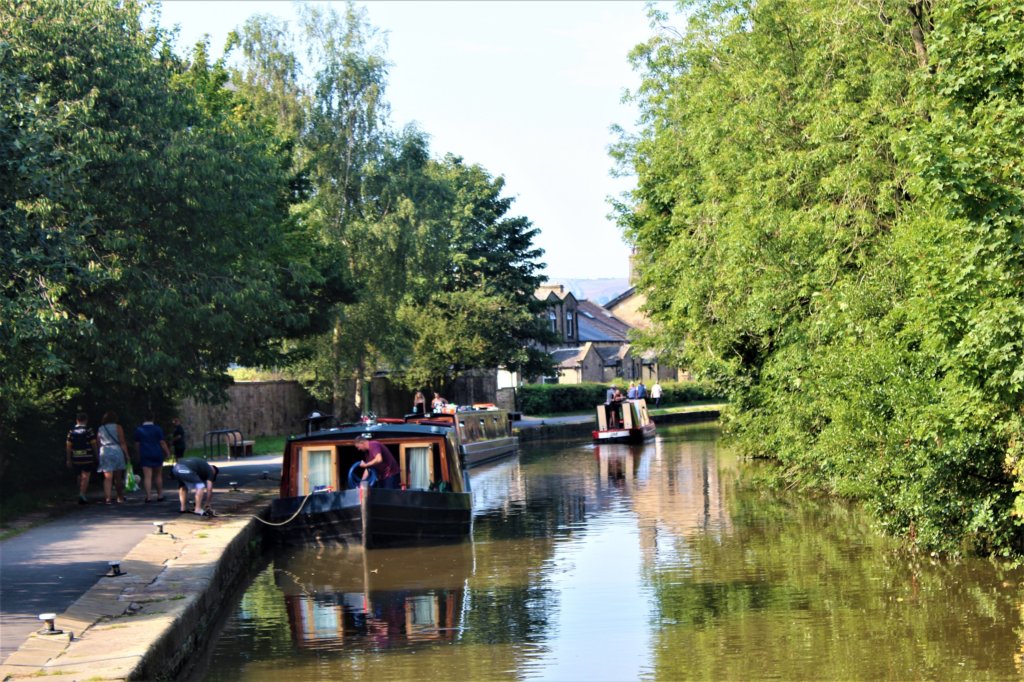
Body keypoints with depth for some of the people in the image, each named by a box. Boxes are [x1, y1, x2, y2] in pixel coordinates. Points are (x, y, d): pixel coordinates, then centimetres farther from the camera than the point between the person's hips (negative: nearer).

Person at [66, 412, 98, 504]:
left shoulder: (71, 431, 5)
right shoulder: (89, 431, -5)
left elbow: (68, 446, 5)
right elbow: (94, 444, -4)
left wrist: (69, 459, 10)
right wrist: (97, 455, 7)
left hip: (76, 458, 4)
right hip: (87, 458, -4)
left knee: (80, 477, 16)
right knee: (85, 477, -6)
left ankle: (81, 494, 25)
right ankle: (82, 495, -22)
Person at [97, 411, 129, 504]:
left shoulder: (100, 429, 10)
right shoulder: (117, 427, 0)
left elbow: (98, 444, 8)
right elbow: (122, 443, -4)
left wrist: (98, 456, 13)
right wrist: (126, 455, -2)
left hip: (104, 453, 2)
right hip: (117, 451, -2)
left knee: (108, 477, -2)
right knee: (118, 477, 8)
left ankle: (107, 498, -15)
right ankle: (120, 498, 17)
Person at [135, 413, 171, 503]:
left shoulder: (139, 430, 3)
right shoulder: (157, 429, -3)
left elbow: (137, 444, 7)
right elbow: (162, 442, -4)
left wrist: (139, 453, 20)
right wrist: (167, 452, 5)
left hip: (145, 455, 1)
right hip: (157, 454, 0)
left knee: (147, 476, -4)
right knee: (158, 475, 12)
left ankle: (149, 496, -13)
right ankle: (160, 495, 15)